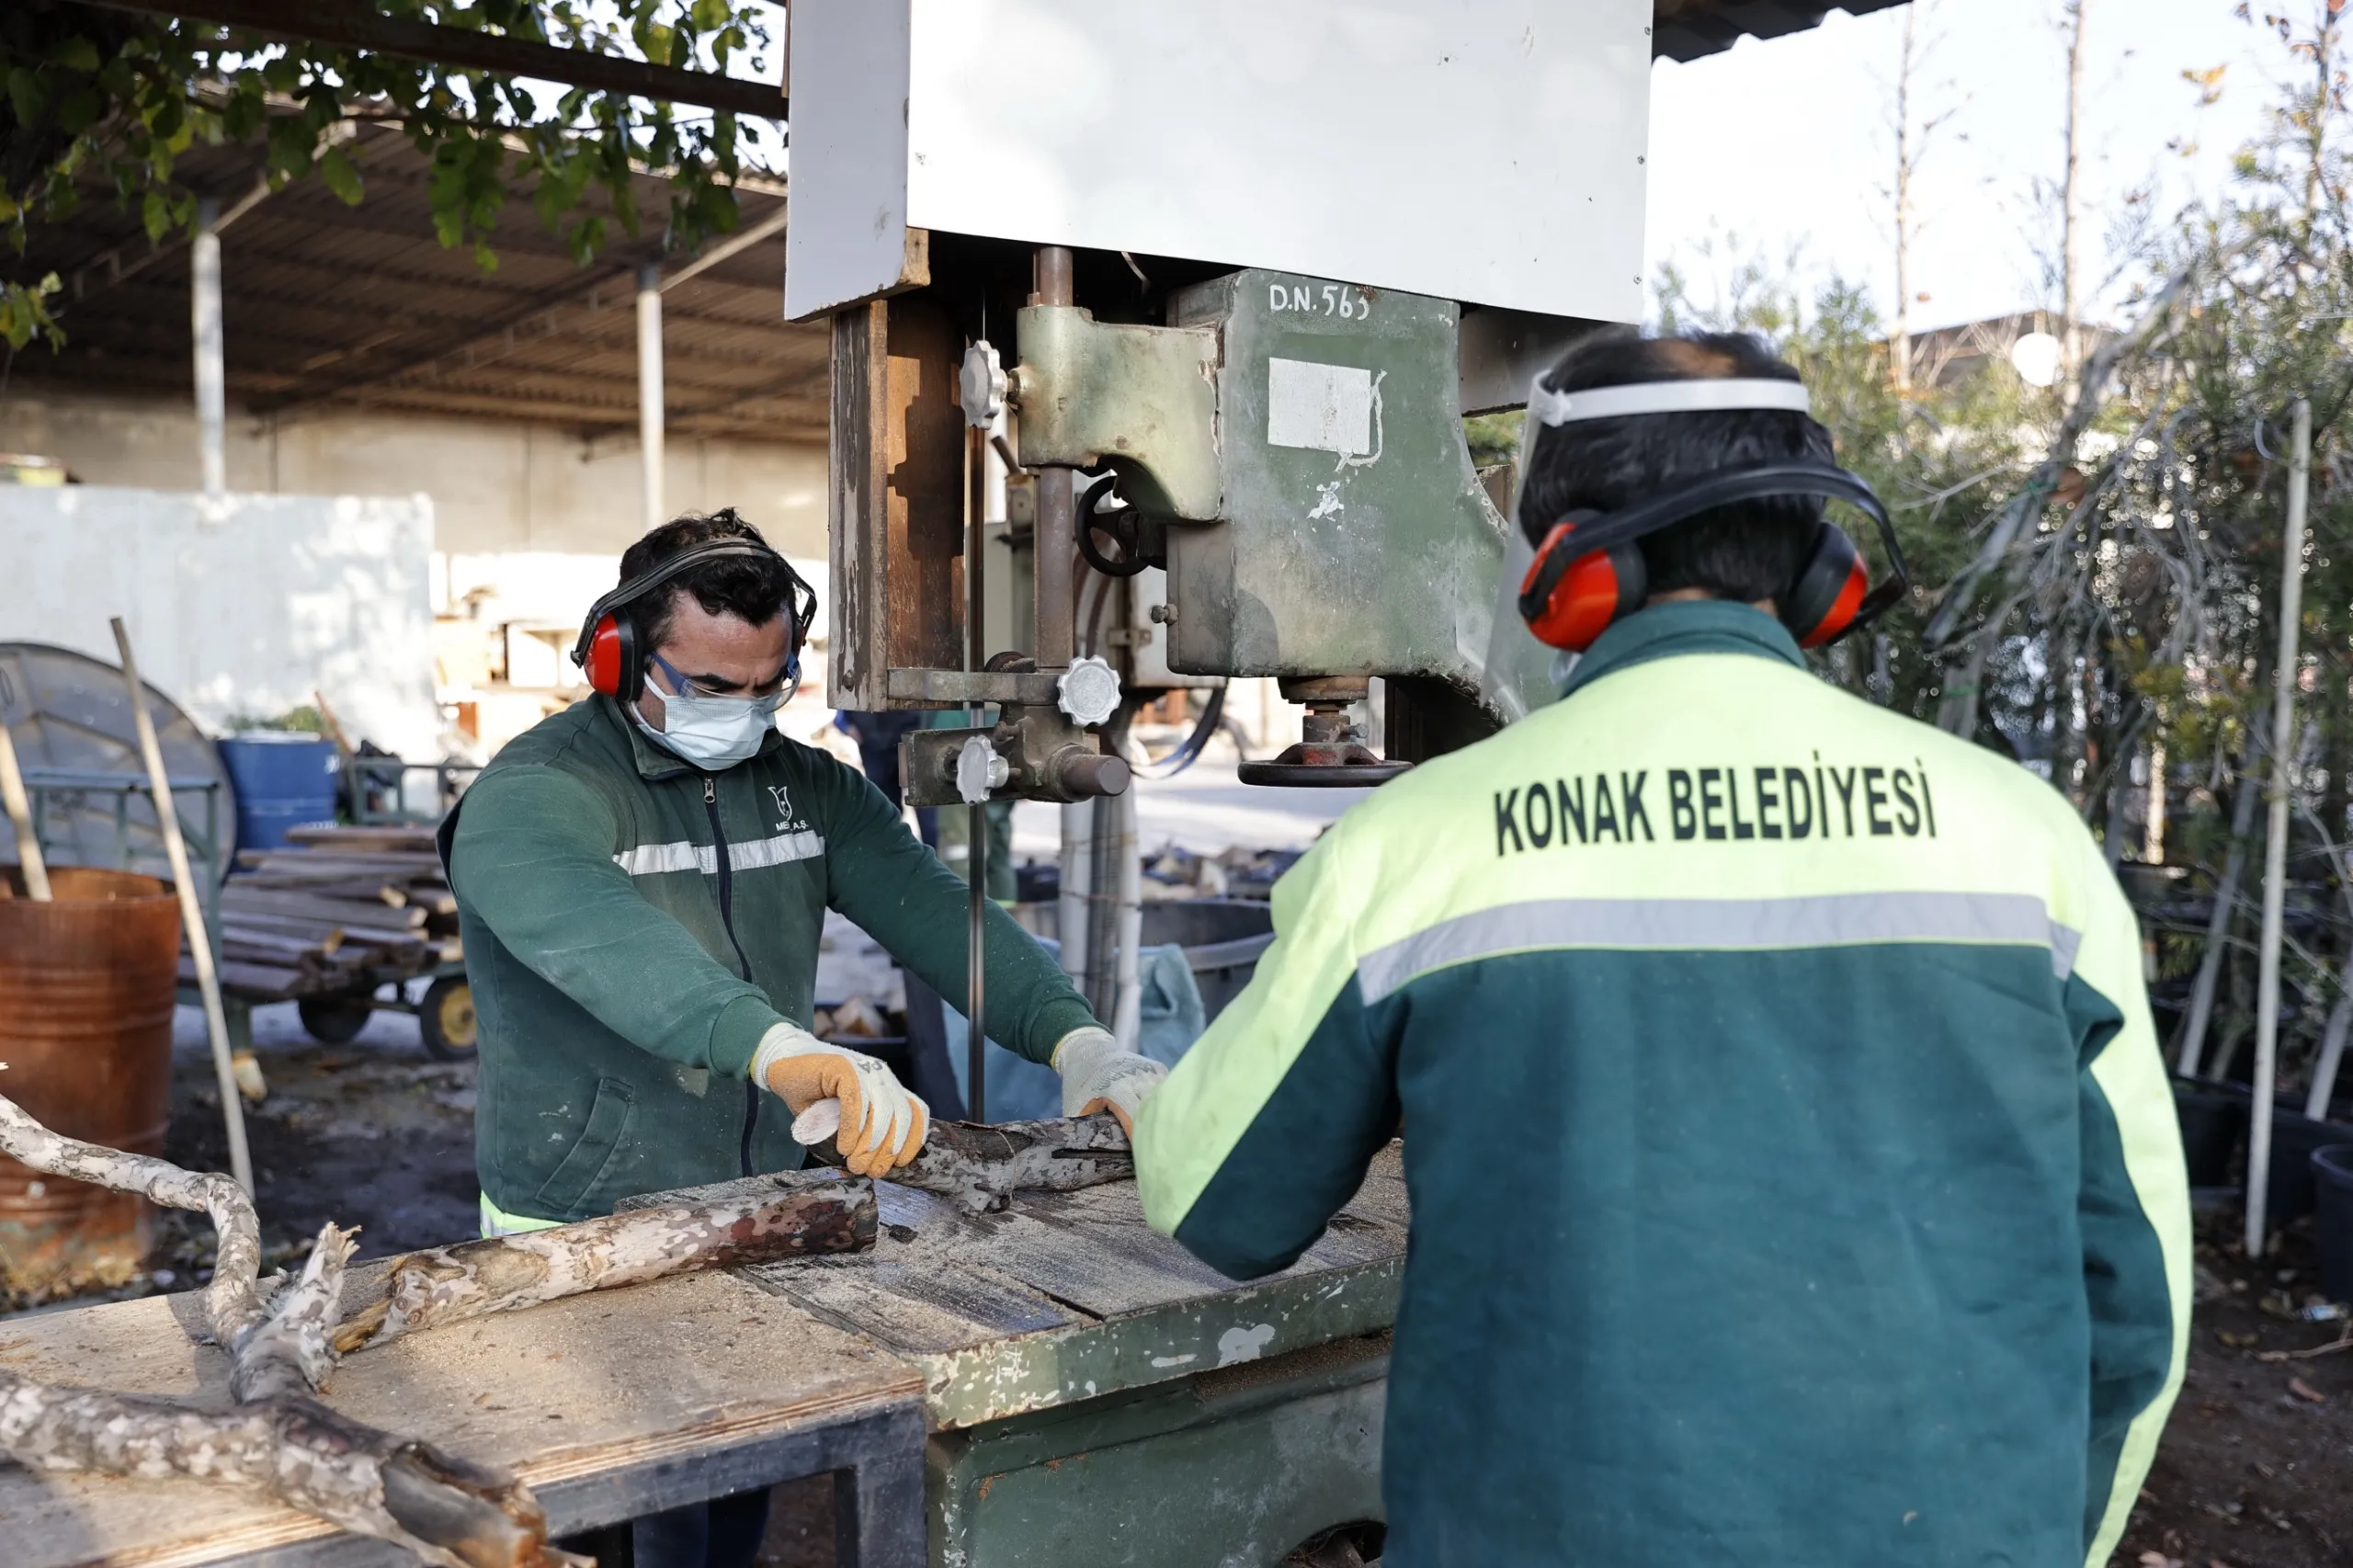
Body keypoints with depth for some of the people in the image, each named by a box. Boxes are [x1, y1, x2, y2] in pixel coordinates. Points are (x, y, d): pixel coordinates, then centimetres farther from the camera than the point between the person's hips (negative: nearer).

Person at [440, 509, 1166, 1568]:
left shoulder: (808, 789, 4)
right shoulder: (531, 799, -16)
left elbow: (931, 912, -9)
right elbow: (608, 944, -37)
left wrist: (1075, 1039, -25)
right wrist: (783, 1051, -54)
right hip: (588, 1239, -5)